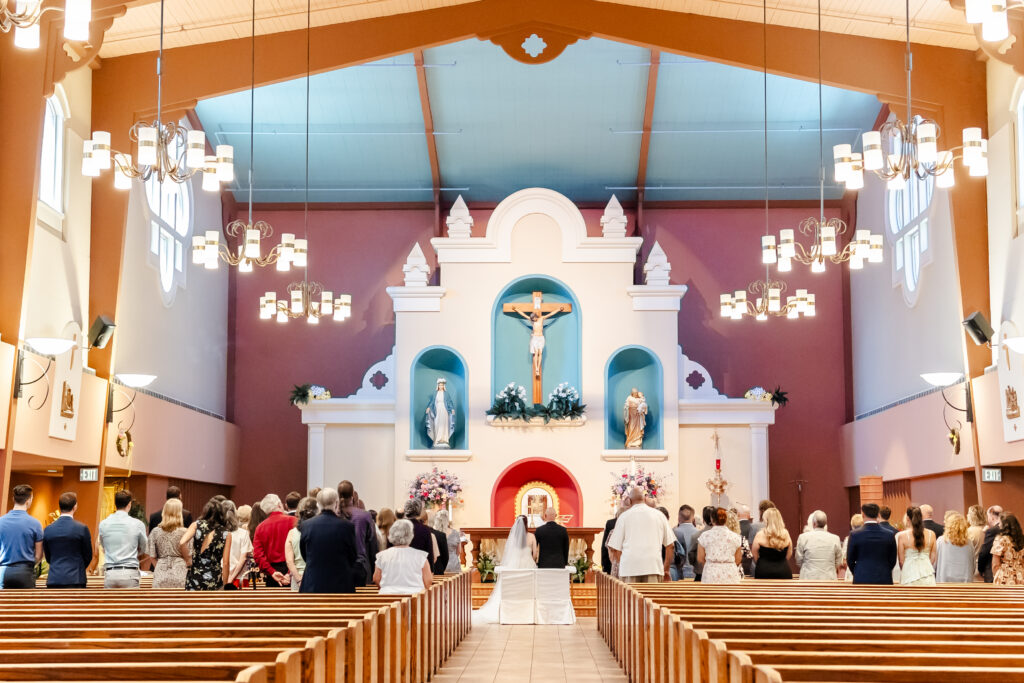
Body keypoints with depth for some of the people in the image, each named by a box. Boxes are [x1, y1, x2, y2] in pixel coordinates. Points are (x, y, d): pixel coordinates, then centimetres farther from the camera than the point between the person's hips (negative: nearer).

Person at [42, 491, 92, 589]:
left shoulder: (48, 530, 4)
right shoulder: (82, 529, -7)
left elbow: (48, 557, 13)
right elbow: (88, 556, 3)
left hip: (53, 580, 4)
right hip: (75, 580, -4)